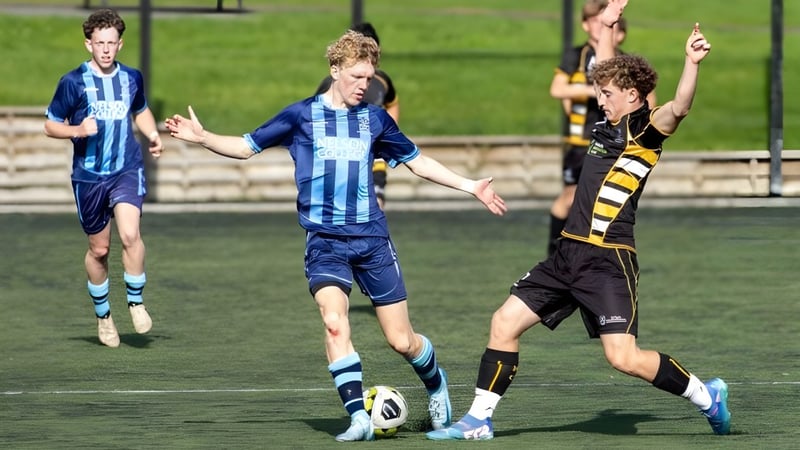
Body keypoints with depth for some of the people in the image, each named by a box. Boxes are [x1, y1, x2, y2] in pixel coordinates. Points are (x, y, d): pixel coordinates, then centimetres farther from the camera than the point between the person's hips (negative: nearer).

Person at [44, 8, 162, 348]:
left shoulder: (131, 78, 4)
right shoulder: (73, 83, -6)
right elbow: (50, 125, 1)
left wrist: (152, 135, 5)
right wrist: (79, 130, -19)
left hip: (127, 170, 1)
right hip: (89, 176, -1)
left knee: (130, 234, -22)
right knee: (99, 249, 8)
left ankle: (136, 302, -3)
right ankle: (103, 315, 28)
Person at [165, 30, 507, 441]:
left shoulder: (375, 118, 8)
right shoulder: (302, 115, 3)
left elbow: (416, 160, 20)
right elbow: (247, 146, 8)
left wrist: (470, 187, 18)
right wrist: (202, 138, -8)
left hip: (372, 239, 1)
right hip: (325, 241, -1)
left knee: (401, 340, 2)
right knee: (334, 319, -25)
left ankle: (435, 383, 35)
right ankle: (358, 418, -22)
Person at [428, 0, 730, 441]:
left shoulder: (646, 128, -8)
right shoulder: (607, 125, 14)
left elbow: (677, 108, -29)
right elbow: (605, 72, 32)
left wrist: (691, 63, -43)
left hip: (608, 259, -9)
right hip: (569, 252, 9)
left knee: (624, 357, -14)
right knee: (504, 322, 6)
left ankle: (705, 395, 6)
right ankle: (478, 419, 14)